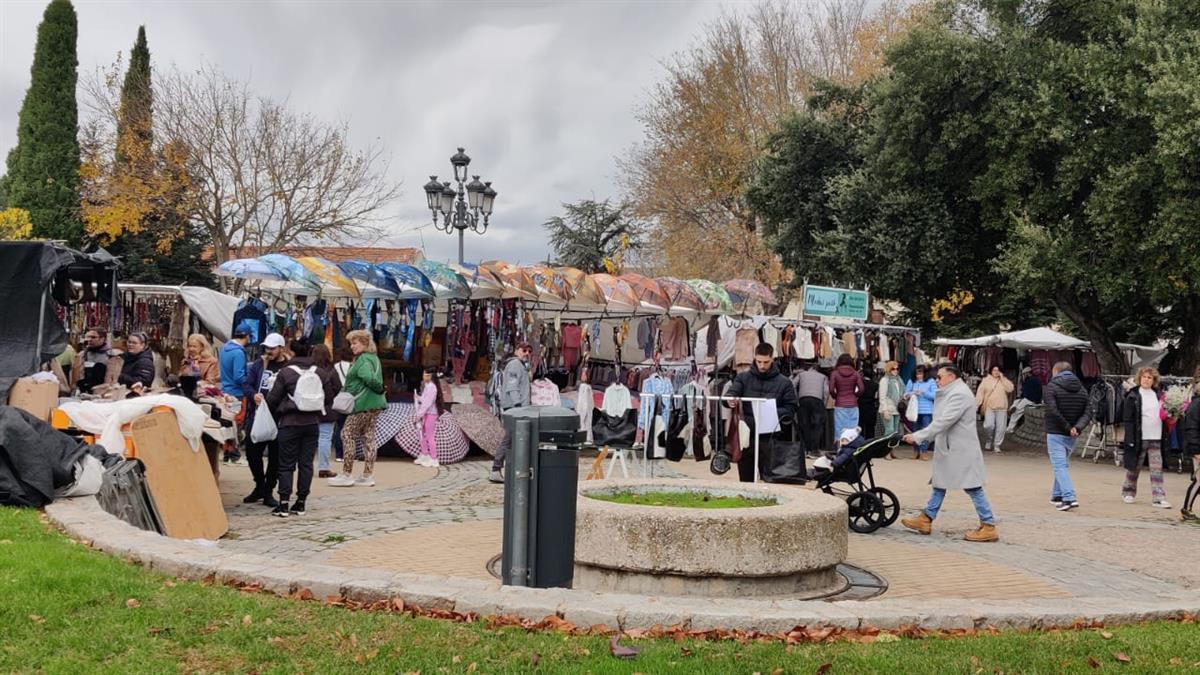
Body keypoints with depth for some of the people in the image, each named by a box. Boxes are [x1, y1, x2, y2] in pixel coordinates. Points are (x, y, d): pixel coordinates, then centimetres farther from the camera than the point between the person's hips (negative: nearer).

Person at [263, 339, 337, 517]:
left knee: (286, 465, 3)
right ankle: (301, 503, 10)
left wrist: (262, 401, 17)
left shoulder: (285, 372, -8)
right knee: (306, 463, 8)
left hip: (290, 423, -3)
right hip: (312, 423, 3)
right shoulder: (321, 373, 2)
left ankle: (283, 504, 1)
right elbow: (329, 399, 6)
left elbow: (273, 399, -3)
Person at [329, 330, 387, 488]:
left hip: (362, 404, -10)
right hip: (374, 404, 10)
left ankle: (346, 474, -1)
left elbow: (369, 377, -28)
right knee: (368, 436, 10)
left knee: (348, 435, -3)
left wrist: (379, 388, -14)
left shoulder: (363, 359, -14)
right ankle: (368, 475, 11)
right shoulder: (373, 358, 16)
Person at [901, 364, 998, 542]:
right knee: (939, 483, 14)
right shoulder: (951, 393, 15)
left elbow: (944, 421, -25)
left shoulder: (959, 394, -19)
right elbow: (941, 420, 13)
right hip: (949, 449, 11)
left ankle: (989, 527, 1)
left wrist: (918, 436, -23)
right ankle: (926, 519, 22)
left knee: (973, 488, -5)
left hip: (962, 450, -11)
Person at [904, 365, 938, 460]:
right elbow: (906, 394, 8)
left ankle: (924, 451, 2)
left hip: (927, 411, -3)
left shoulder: (931, 382, 0)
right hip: (914, 411, 3)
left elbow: (935, 395, -7)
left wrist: (923, 392, -14)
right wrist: (911, 394, -13)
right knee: (915, 431, 9)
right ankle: (916, 451, 17)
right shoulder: (911, 382, 9)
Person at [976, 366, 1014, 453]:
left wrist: (1002, 378, -6)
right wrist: (976, 404, -8)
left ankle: (997, 445, 10)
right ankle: (989, 440, 12)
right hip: (989, 407, -2)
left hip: (1001, 408, 2)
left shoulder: (1004, 381, 13)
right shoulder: (986, 380, 7)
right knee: (989, 425, -15)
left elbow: (1010, 389, -6)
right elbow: (980, 392, 2)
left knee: (1000, 428, -2)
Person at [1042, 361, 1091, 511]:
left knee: (1059, 466, -8)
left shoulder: (1052, 386, -7)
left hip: (1055, 433, -6)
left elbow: (1053, 411, -19)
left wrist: (1067, 427, -13)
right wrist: (1077, 427, -10)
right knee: (1062, 464, 20)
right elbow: (1087, 413, 1)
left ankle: (1069, 498, -21)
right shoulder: (1081, 389, 11)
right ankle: (1057, 495, 28)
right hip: (1072, 436, 6)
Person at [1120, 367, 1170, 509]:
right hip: (1139, 437, -4)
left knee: (1157, 469, -2)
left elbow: (1162, 414, 22)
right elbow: (1128, 420, -8)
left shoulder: (1158, 395, 10)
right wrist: (1130, 439, -14)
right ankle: (1128, 492, 26)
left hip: (1156, 438, 4)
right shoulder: (1133, 396, -5)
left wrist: (1166, 415, -1)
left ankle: (1158, 498, -2)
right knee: (1134, 467, 8)